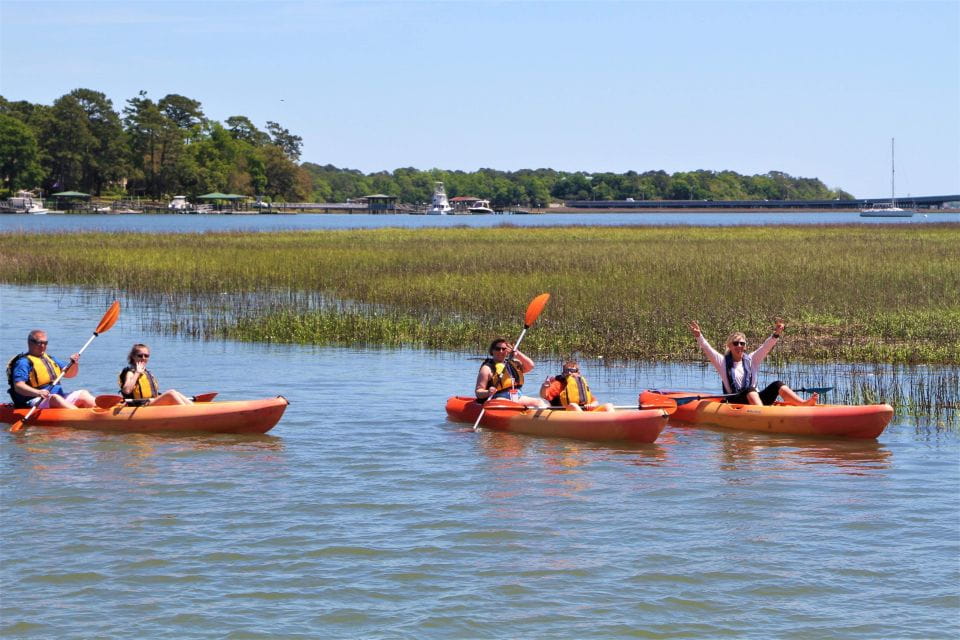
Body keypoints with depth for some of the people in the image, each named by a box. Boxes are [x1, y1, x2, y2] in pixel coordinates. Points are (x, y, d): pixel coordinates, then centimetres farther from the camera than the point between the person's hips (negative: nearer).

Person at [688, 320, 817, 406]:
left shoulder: (751, 360, 15)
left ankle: (804, 403, -33)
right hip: (734, 402, -4)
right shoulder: (723, 362, 6)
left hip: (754, 399, 4)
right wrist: (699, 336, -25)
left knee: (777, 386, -15)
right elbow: (707, 350, -8)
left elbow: (766, 347, 3)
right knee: (750, 391, -35)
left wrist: (776, 334, -15)